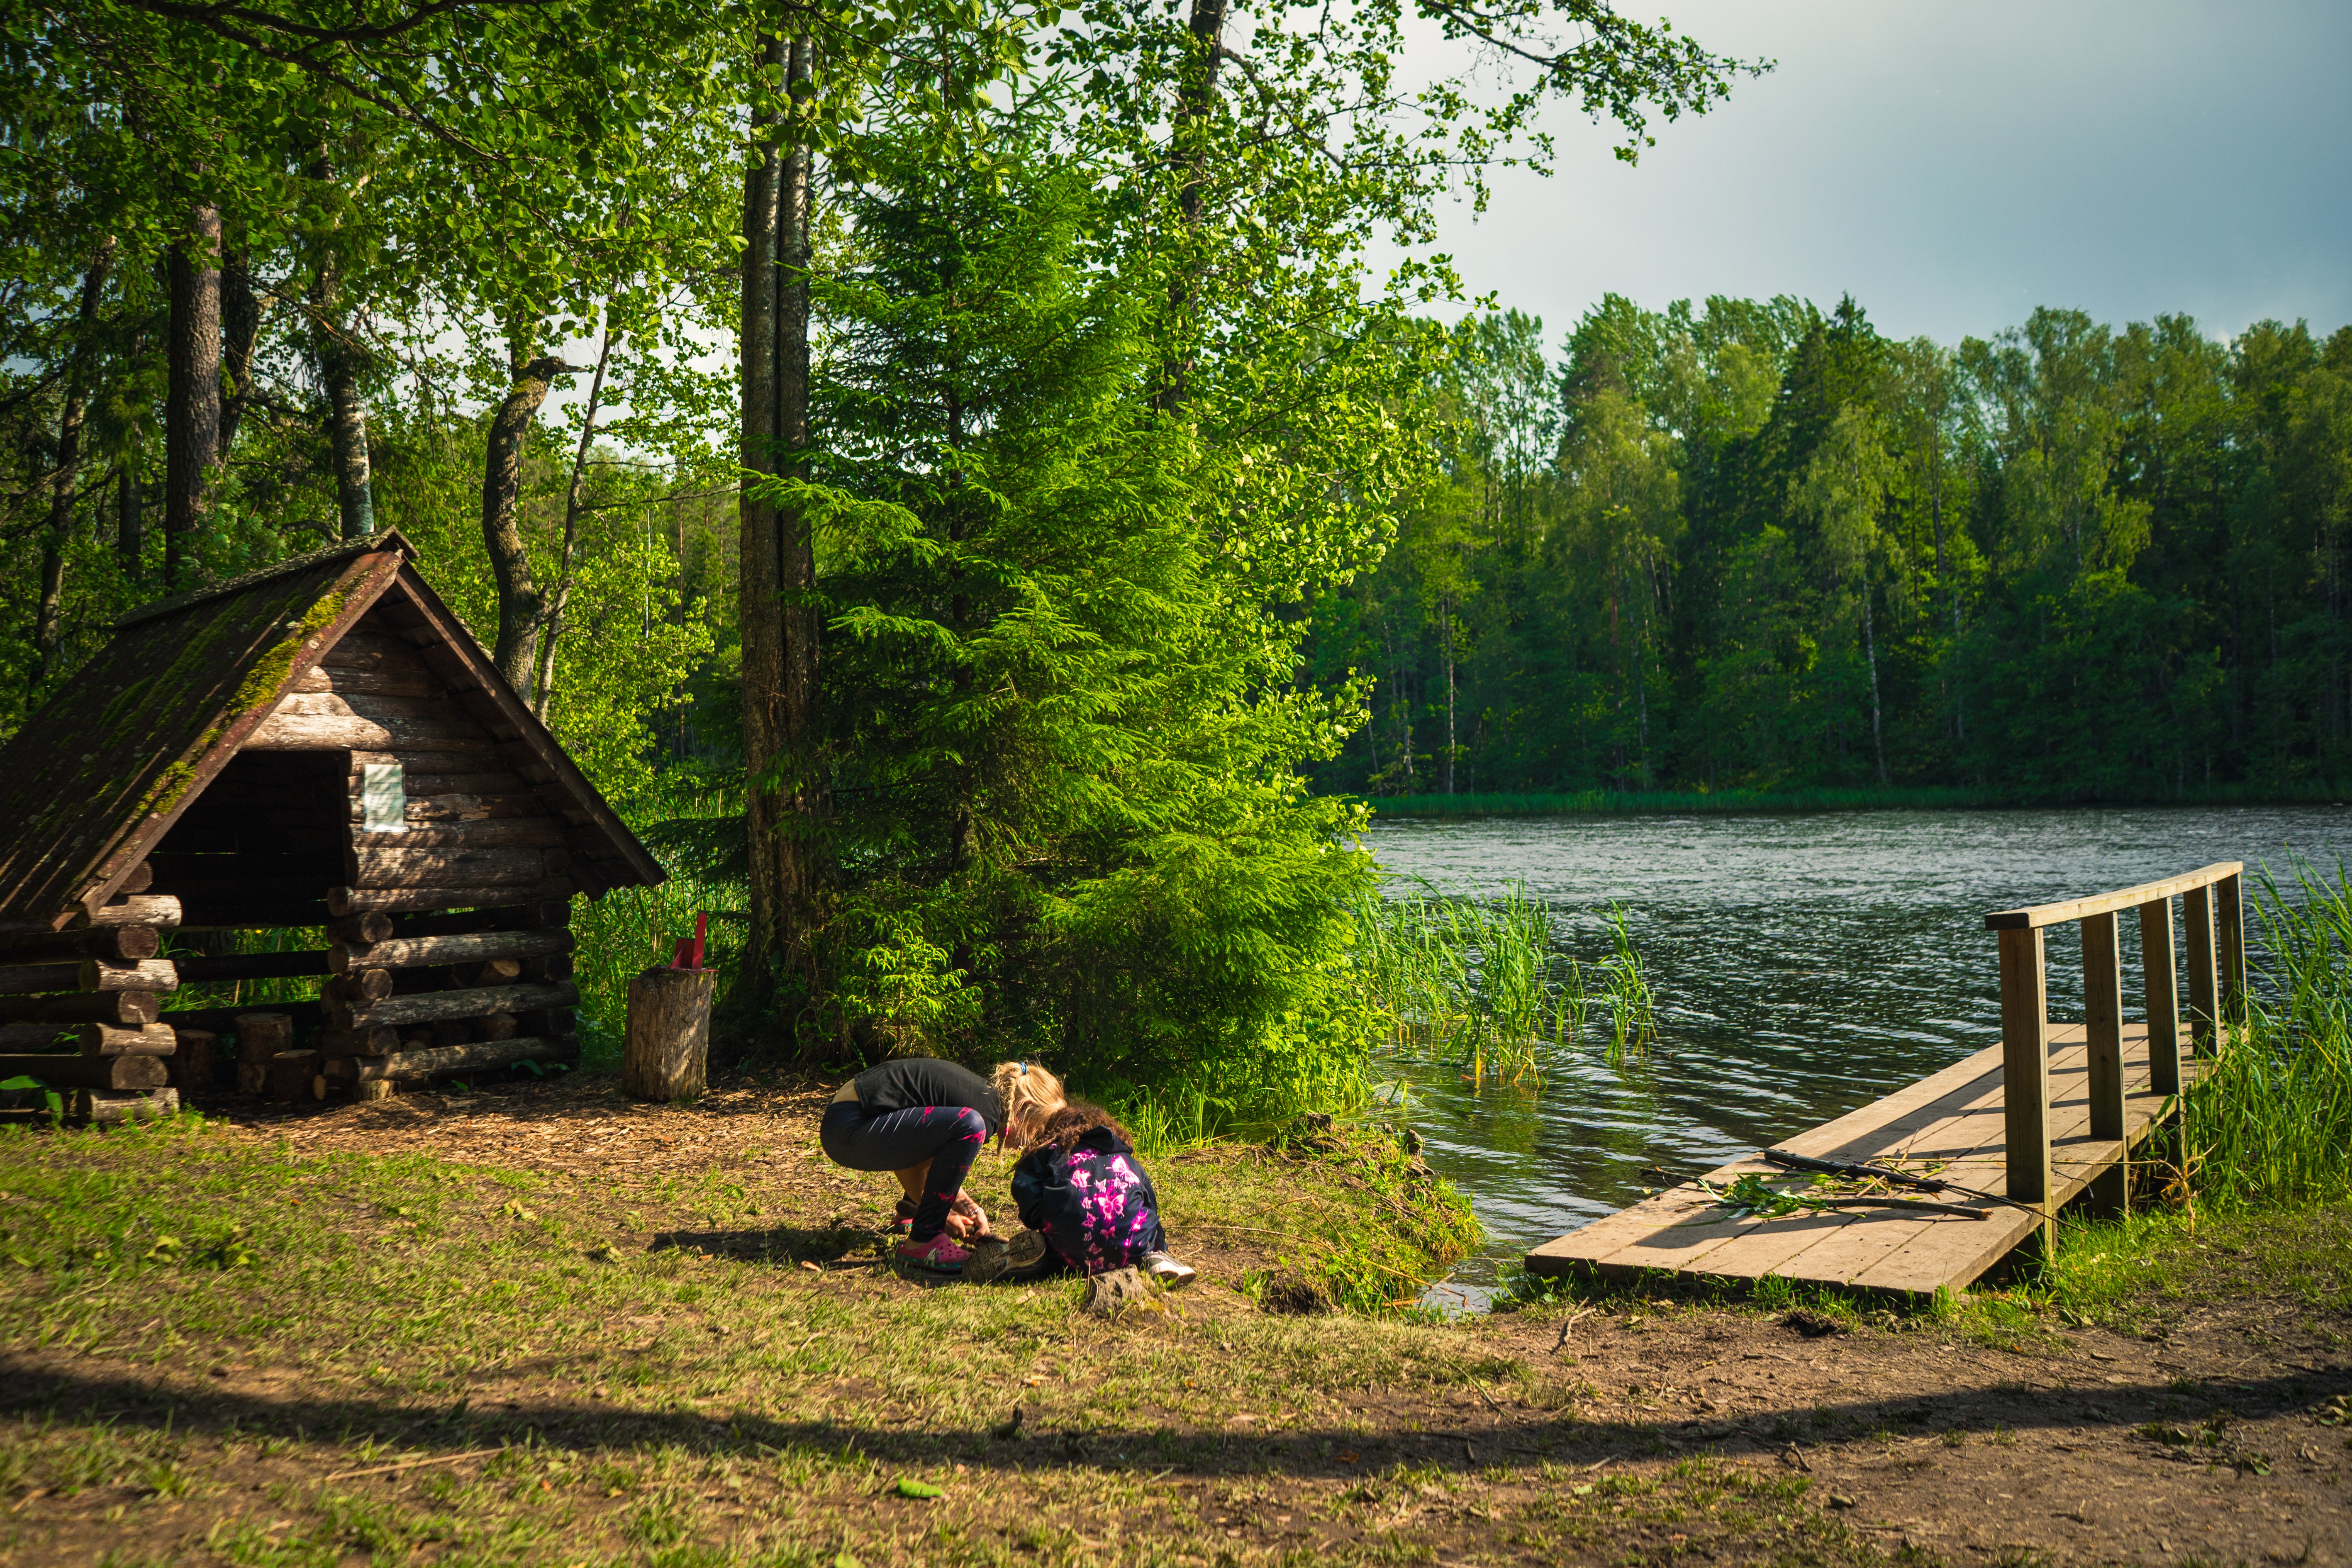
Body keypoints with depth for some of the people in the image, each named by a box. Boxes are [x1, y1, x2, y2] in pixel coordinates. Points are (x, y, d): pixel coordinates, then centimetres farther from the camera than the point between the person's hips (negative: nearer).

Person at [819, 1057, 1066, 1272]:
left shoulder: (985, 1092, 14)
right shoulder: (988, 1110, -14)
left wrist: (969, 1208, 12)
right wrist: (945, 1218, 6)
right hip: (849, 1129, -10)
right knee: (970, 1126, -23)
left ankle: (909, 1214, 26)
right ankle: (922, 1243, -14)